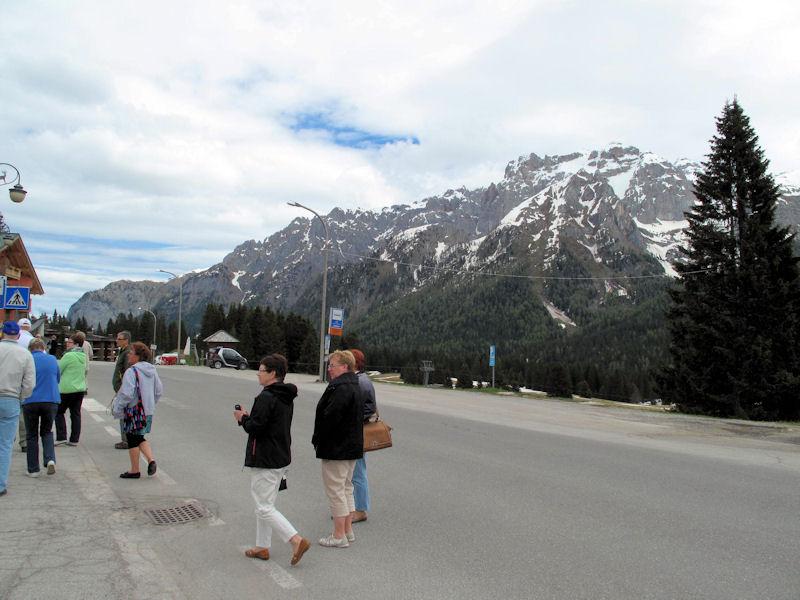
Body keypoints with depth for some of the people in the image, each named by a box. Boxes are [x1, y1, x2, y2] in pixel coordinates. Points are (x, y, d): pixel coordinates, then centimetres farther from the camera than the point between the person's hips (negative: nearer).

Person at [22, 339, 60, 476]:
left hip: (30, 402, -2)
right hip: (51, 400, 2)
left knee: (32, 435, 11)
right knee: (47, 431, 18)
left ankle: (33, 470, 15)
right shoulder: (53, 359, 5)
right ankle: (50, 459, -4)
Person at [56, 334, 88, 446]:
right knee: (76, 414, 9)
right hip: (81, 388, 7)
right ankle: (74, 439, 11)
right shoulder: (84, 356, 7)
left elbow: (58, 370, -7)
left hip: (67, 389, -6)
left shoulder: (69, 355, -14)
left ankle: (61, 437, 2)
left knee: (59, 412, 7)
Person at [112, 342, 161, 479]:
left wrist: (116, 408, -11)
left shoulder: (131, 371, -18)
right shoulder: (152, 370, 8)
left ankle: (134, 471, 14)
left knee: (132, 439, 6)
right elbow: (159, 391, 14)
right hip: (148, 411, 7)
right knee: (139, 437, 21)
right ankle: (151, 460, 4)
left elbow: (126, 394, -23)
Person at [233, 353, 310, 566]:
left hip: (265, 461, -10)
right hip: (281, 459, 10)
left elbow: (255, 428, -24)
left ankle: (297, 540, -7)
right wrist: (249, 416, 12)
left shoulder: (266, 397, -21)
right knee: (265, 505, 19)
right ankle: (262, 547, 28)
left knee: (264, 508, -2)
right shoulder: (287, 397, 10)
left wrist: (243, 419, -4)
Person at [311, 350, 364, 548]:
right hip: (353, 446, 10)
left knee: (335, 490, -1)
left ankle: (339, 536, 6)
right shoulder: (355, 386, 12)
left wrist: (317, 439, -11)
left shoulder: (340, 388, -21)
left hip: (336, 448, -10)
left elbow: (330, 417, -26)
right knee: (346, 488, 17)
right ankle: (348, 531, 25)